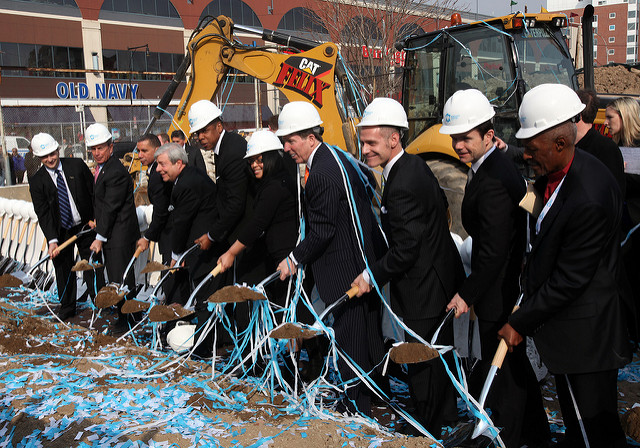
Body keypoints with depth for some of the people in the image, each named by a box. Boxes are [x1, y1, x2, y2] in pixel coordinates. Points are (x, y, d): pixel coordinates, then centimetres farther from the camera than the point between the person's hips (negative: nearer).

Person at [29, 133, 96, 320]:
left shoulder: (77, 166, -6)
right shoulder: (36, 181, -7)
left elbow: (93, 193, 1)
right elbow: (42, 213, -11)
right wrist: (52, 240, -20)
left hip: (85, 225, 0)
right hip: (59, 231, 0)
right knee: (63, 269, 10)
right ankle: (67, 307, 25)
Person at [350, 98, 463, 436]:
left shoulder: (402, 185, -26)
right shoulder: (414, 165, 5)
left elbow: (405, 250, -26)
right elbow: (441, 204, 19)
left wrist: (372, 275, -13)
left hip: (424, 291, -11)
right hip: (439, 280, 11)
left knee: (423, 369, 3)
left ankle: (430, 434, 20)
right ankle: (446, 421, 44)